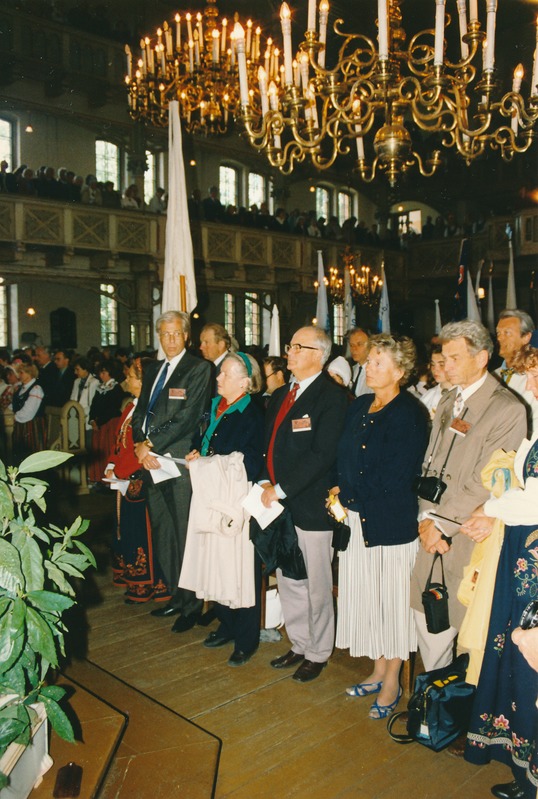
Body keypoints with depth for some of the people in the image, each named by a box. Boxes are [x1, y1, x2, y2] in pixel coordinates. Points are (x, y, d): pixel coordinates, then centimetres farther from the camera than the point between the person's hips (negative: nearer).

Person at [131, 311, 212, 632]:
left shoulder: (199, 368, -6)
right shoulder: (153, 370, 17)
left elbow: (188, 416, -14)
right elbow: (141, 411, 13)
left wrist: (153, 445, -14)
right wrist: (140, 444, -5)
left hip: (180, 461, -7)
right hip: (154, 461, 7)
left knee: (185, 534, 0)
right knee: (162, 533, 14)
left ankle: (192, 605, 13)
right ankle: (176, 596, 28)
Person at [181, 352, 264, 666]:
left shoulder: (252, 414, -14)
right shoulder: (216, 408, 10)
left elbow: (253, 463, -18)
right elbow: (203, 442, 22)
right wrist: (197, 455, 1)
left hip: (238, 502, -7)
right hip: (213, 499, 8)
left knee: (240, 567, 1)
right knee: (217, 563, 15)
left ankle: (247, 639, 16)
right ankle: (226, 625, 32)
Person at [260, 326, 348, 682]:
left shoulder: (332, 397, -12)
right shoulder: (280, 395, 14)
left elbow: (322, 454, -20)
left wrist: (281, 489, -19)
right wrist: (266, 483, -1)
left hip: (311, 506, -8)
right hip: (279, 504, 8)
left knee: (316, 586, 7)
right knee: (288, 581, 18)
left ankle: (318, 654, 25)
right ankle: (299, 645, 35)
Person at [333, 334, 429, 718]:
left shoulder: (408, 414, -14)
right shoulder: (359, 406, 10)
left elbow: (395, 478, -18)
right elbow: (344, 460, 13)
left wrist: (349, 494, -10)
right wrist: (341, 492, -4)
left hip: (391, 523, -7)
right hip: (357, 520, 7)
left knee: (392, 600, 6)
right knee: (367, 597, 15)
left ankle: (392, 684, 24)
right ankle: (379, 672, 34)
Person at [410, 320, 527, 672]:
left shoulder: (508, 409, -12)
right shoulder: (448, 402, 13)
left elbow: (486, 483, -16)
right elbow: (431, 465, 10)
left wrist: (443, 525, -15)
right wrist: (427, 518, -3)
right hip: (435, 531, 7)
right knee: (427, 616, 13)